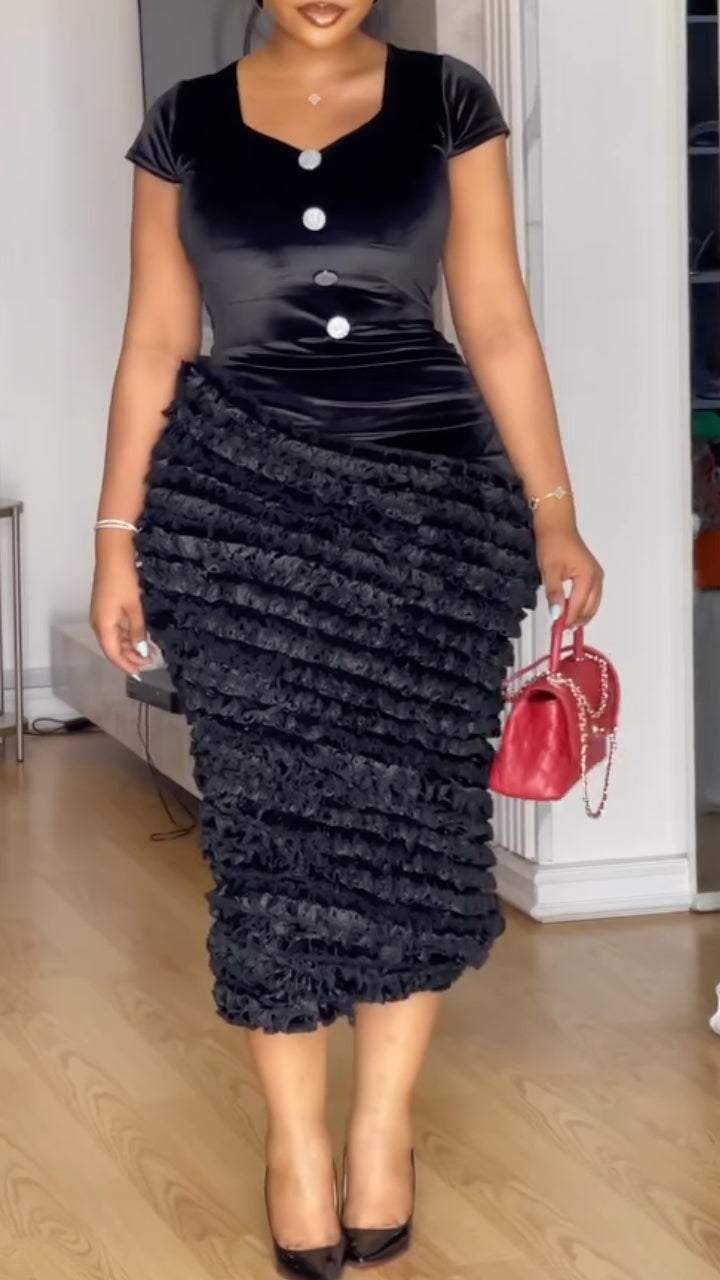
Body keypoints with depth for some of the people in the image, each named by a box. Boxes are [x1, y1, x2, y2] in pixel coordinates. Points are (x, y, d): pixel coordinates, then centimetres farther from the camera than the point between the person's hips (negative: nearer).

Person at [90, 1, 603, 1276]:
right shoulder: (185, 122, 5)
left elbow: (496, 322, 3)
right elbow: (156, 345, 7)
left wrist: (553, 511, 0)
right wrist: (118, 535, 2)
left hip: (430, 497, 0)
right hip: (240, 505, 0)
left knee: (416, 810, 0)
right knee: (269, 817, 0)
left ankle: (382, 1124, 14)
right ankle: (296, 1143, 11)